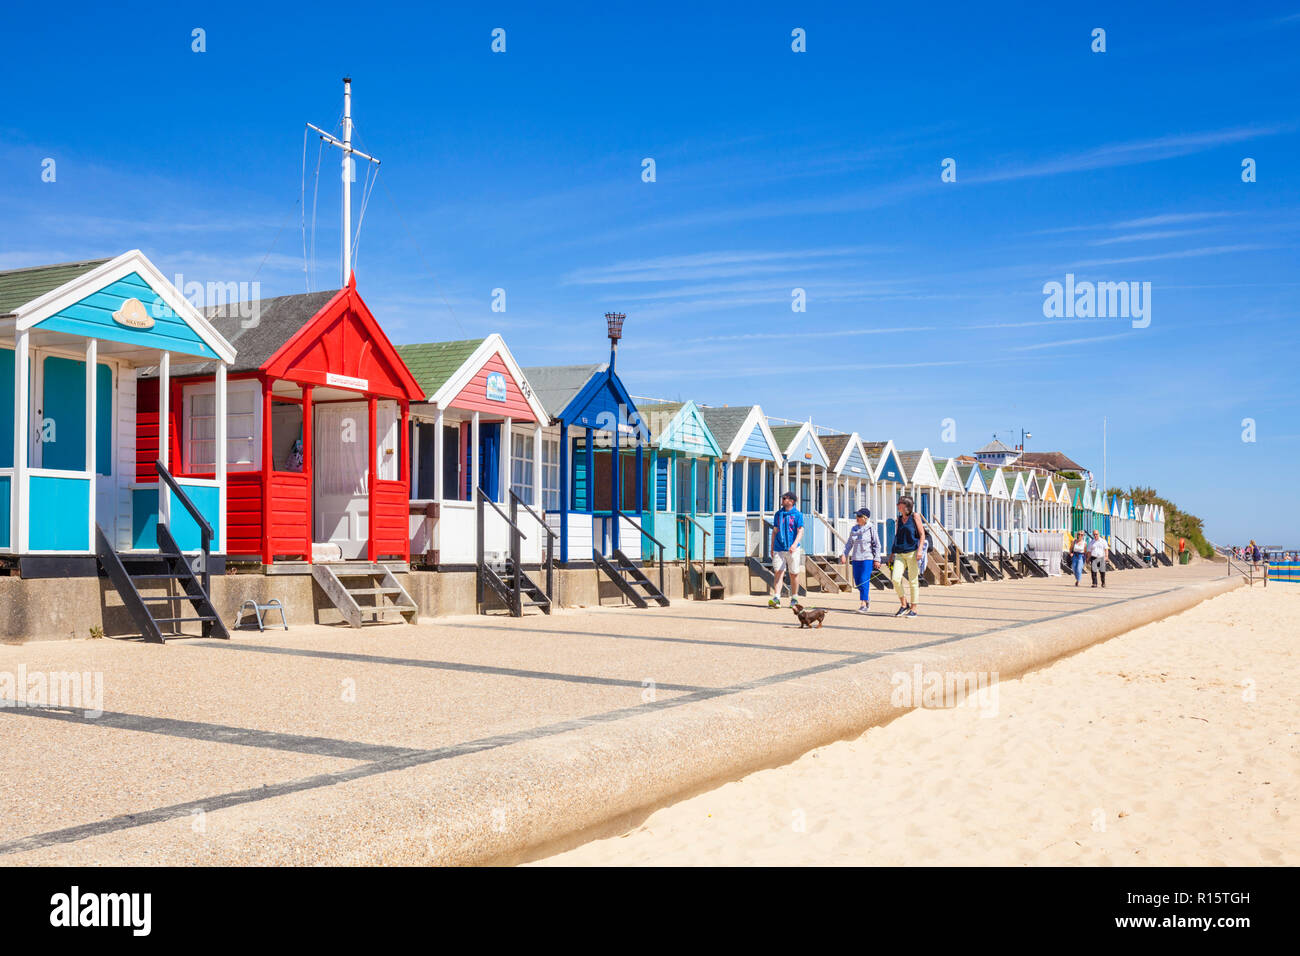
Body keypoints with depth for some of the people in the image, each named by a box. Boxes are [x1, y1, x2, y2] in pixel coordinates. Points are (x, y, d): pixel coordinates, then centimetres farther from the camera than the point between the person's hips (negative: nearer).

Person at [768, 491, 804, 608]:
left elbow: (800, 531, -9)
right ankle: (776, 598, -15)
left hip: (793, 550, -2)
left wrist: (795, 544, -25)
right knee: (779, 572, -8)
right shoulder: (778, 514, 12)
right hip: (779, 549, 2)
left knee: (794, 574, 6)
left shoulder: (798, 514, -1)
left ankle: (794, 599, 18)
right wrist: (772, 549, 15)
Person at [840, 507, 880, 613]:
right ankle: (867, 597, 30)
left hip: (867, 558, -5)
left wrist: (877, 559, -7)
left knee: (864, 581, -10)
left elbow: (877, 544, -4)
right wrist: (844, 554, 2)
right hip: (856, 558, 5)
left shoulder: (871, 528, -6)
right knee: (857, 582, 7)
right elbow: (849, 543, 13)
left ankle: (863, 605, -5)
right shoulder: (854, 529, 8)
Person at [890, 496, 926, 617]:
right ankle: (904, 604, 6)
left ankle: (913, 609, 8)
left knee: (913, 581, 0)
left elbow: (922, 535, -2)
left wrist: (920, 550, -13)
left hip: (912, 552, -4)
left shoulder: (915, 516, 2)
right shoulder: (898, 520, 16)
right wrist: (892, 553, 20)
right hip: (900, 553, 4)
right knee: (896, 579, -10)